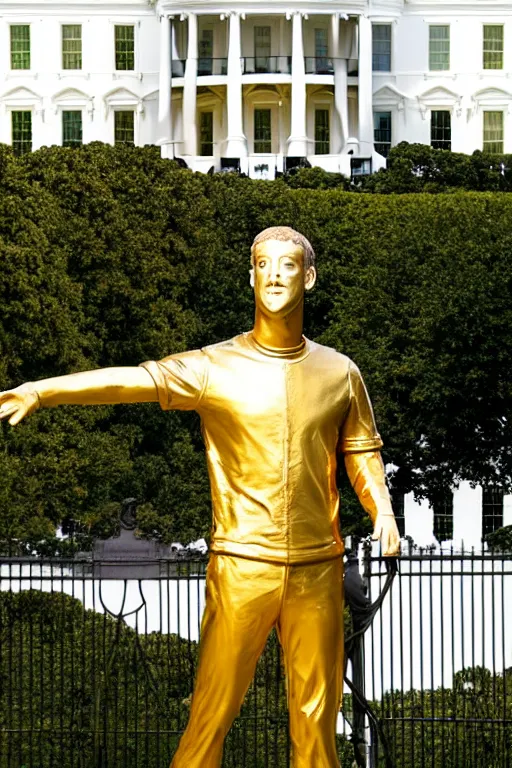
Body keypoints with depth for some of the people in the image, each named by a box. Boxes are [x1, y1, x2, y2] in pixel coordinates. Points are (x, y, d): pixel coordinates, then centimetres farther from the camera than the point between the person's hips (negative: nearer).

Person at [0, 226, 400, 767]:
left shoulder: (339, 373, 8)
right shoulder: (215, 368, -2)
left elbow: (362, 453, 17)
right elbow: (129, 381, -13)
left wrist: (382, 509, -3)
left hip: (318, 566, 3)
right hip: (241, 565, -2)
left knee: (316, 713, 7)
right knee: (213, 709, -4)